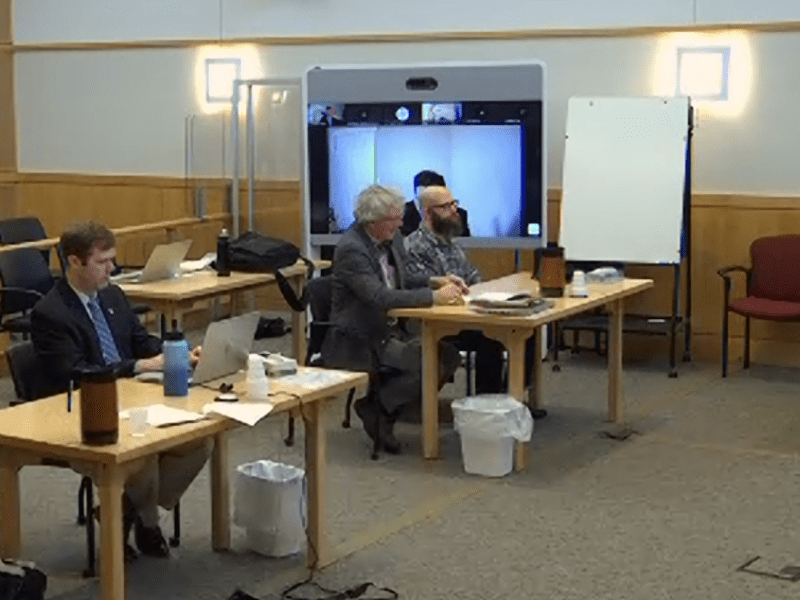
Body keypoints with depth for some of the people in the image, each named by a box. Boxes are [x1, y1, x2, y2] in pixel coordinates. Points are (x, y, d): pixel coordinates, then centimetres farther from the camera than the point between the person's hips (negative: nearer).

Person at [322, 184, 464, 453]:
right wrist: (433, 296, -27)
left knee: (448, 356, -7)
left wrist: (435, 281, 2)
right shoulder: (351, 249, -20)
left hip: (391, 331, 9)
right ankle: (376, 408, -2)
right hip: (359, 341, -9)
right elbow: (380, 297, -29)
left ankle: (384, 405, 4)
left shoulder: (391, 238, 6)